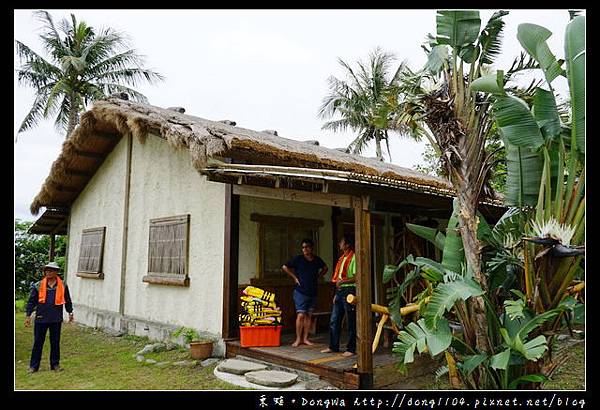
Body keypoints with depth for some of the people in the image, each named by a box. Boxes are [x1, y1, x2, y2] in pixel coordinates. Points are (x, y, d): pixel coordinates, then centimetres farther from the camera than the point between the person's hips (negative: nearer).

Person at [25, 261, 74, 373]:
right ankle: (33, 365, 17)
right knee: (38, 342, 5)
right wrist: (28, 315, 0)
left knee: (55, 342, 10)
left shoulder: (62, 286, 2)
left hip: (56, 319, 1)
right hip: (41, 318, -1)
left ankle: (55, 364, 21)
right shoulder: (38, 286, -1)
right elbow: (31, 301, 3)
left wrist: (70, 312, 12)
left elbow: (67, 300, 12)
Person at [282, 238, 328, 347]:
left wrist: (318, 276, 11)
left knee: (308, 315, 7)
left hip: (313, 292, 4)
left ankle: (305, 338, 16)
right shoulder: (298, 259, -6)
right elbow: (284, 267, -2)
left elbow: (325, 268, 25)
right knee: (300, 315, -8)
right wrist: (294, 277, -4)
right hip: (300, 292, -4)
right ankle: (298, 339, 3)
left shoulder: (317, 260, 5)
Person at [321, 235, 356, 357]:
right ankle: (333, 347, 20)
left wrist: (342, 281, -18)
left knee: (351, 322, 0)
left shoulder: (353, 258, -10)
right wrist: (336, 294, 19)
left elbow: (356, 278, -16)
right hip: (340, 291, 9)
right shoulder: (342, 258, 18)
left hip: (349, 291, -9)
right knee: (334, 321, 11)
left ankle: (351, 349, 8)